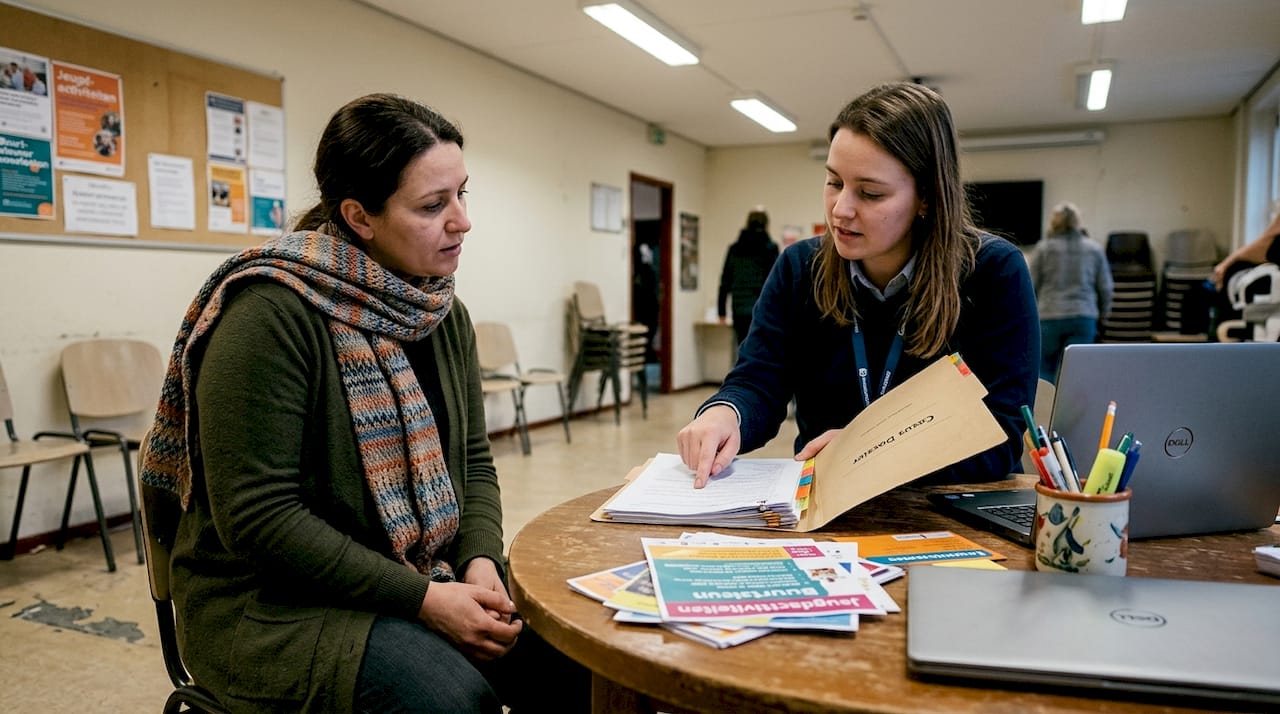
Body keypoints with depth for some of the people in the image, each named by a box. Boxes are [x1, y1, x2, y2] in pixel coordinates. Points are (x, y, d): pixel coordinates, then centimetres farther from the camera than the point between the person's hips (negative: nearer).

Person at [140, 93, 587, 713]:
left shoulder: (445, 314, 3)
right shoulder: (270, 314, -19)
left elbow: (472, 460, 8)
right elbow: (255, 516, -21)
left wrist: (481, 560, -12)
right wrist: (420, 598, -23)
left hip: (425, 578, 7)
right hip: (274, 600, -6)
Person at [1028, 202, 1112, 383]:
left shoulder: (1043, 248, 0)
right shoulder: (1095, 249, 7)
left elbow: (1031, 285, 0)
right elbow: (1105, 287, 8)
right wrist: (1103, 312, 22)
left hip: (1049, 316, -2)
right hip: (1083, 317, 2)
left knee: (1044, 370, 8)